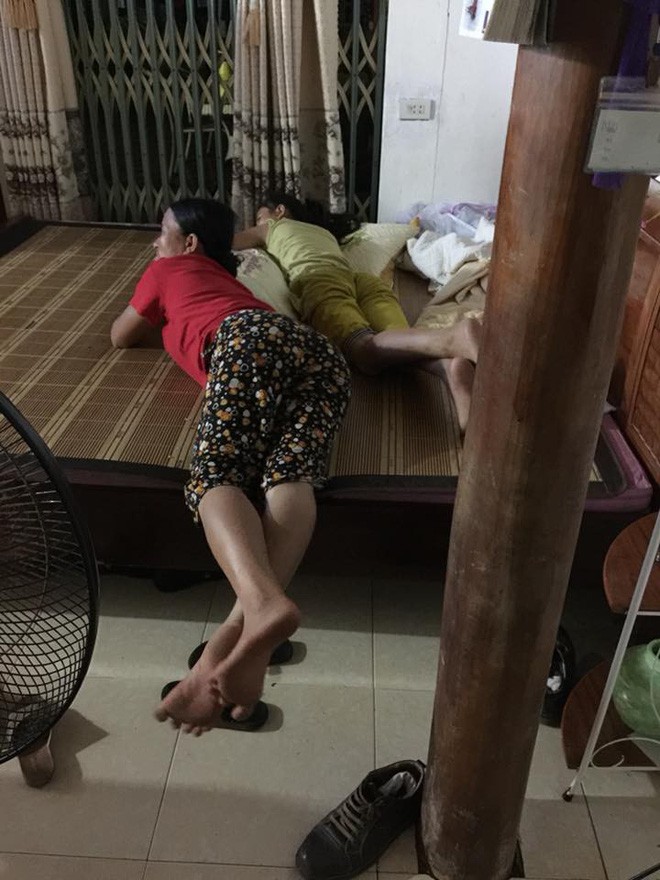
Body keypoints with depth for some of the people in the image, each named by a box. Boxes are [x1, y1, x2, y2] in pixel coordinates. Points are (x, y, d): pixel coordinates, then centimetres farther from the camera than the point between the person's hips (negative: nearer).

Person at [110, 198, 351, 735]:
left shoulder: (168, 269, 30)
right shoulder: (227, 275, 45)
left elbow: (121, 337, 38)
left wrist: (154, 319, 54)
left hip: (251, 335, -6)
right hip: (323, 353, 6)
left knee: (215, 473, -22)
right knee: (291, 474, -21)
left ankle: (262, 603, -53)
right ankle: (250, 630, -47)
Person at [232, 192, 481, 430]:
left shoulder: (273, 227, 34)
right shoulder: (325, 232, 46)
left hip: (319, 282, -5)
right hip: (366, 280, 5)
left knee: (367, 350, -30)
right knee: (401, 346, -20)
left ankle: (454, 337, -59)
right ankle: (454, 365, -56)